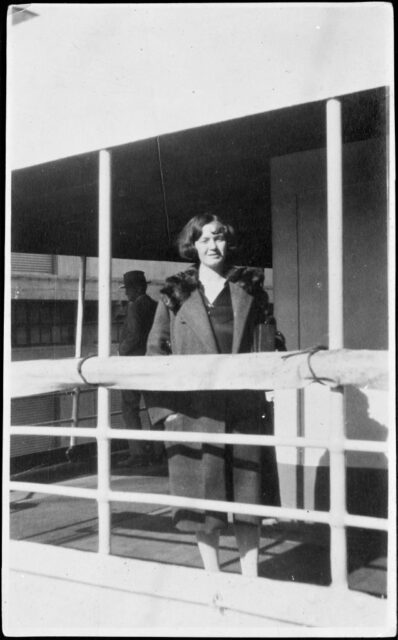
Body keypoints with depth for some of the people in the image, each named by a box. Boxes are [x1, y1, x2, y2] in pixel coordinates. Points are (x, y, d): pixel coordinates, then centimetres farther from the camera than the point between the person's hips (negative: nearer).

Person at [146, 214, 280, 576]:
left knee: (248, 496, 5)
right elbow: (156, 349, 6)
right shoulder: (176, 293, 8)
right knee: (202, 496, 5)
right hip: (194, 408, -1)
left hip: (244, 407, 1)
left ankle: (250, 580, 17)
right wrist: (163, 404, -3)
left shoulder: (248, 287, 11)